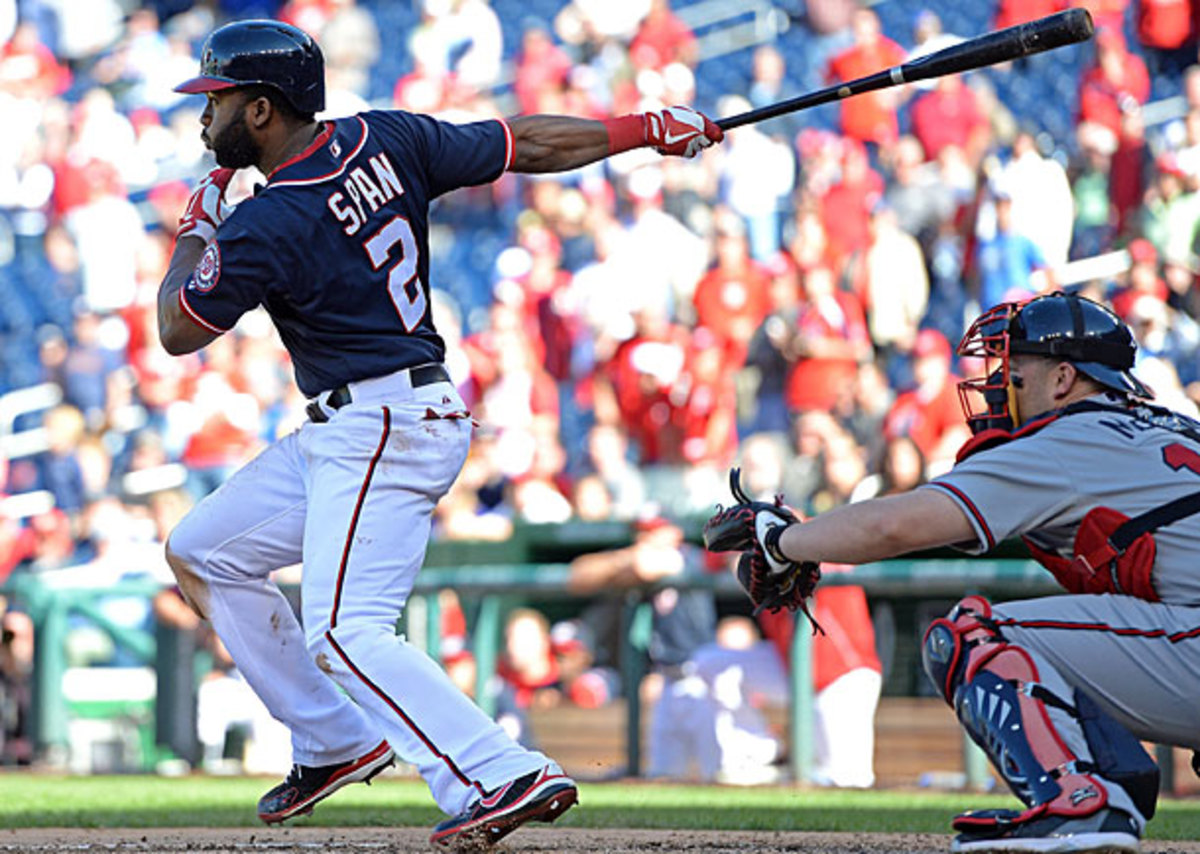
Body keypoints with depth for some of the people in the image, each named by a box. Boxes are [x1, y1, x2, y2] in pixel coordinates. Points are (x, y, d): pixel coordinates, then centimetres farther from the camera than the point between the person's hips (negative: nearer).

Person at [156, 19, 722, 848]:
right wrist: (648, 128, 13)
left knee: (344, 633, -20)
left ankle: (504, 777, -30)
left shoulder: (264, 227, -18)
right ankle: (336, 742, 23)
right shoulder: (387, 140, 2)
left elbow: (178, 331, -4)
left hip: (380, 430, -10)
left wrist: (196, 231, 11)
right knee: (204, 552, 16)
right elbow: (527, 145, 5)